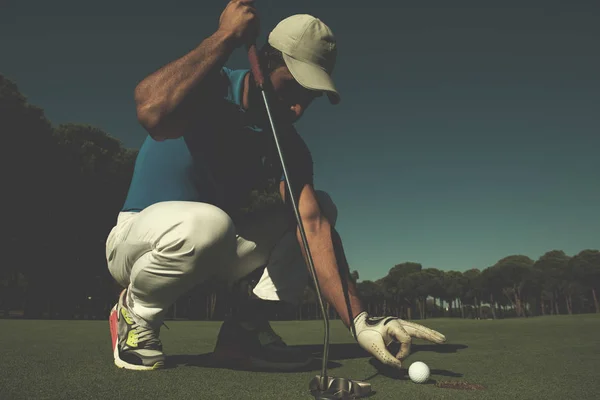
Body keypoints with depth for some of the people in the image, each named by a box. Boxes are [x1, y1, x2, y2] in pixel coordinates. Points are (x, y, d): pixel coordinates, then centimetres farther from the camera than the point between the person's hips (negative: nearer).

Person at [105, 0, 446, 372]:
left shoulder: (289, 146, -6)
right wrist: (226, 37, -32)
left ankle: (246, 327, -9)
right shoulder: (209, 85, -17)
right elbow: (154, 114, -42)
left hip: (214, 251, 5)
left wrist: (359, 320, -29)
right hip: (140, 237, -4)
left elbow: (313, 225, -19)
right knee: (206, 222, -40)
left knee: (321, 207, -6)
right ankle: (135, 314, -8)